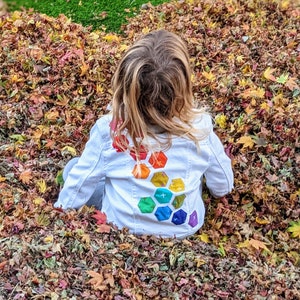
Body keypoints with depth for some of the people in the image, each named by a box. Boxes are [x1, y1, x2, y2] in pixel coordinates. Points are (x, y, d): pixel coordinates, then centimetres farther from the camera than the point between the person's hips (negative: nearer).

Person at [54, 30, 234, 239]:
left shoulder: (108, 130, -24)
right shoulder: (200, 128, -22)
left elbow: (80, 181, -9)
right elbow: (223, 187, -7)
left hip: (123, 226, -2)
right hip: (185, 228, 2)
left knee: (73, 168, 14)